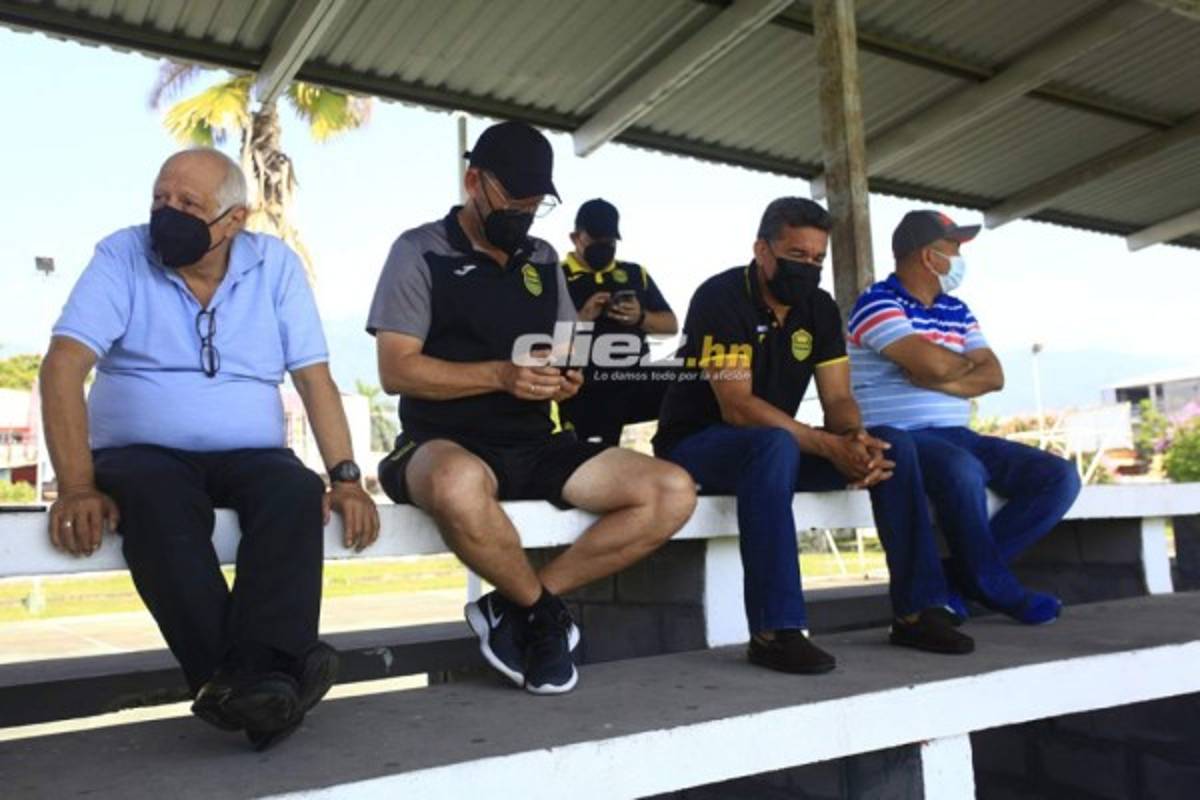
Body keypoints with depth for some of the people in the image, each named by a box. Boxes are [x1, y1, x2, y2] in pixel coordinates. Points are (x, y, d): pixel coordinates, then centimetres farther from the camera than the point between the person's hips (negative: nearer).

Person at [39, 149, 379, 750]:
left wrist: (345, 476, -10)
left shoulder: (275, 264, 5)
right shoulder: (121, 256, 0)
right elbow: (63, 366, -11)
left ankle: (253, 678, -41)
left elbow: (315, 378, 2)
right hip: (142, 454, -1)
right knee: (155, 496, -35)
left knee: (298, 492, -31)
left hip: (249, 457, 2)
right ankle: (254, 681, -38)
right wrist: (76, 486, -24)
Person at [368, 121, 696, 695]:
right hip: (445, 444, -5)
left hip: (534, 445, 6)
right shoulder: (420, 252, 1)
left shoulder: (543, 261, 17)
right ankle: (543, 610, -11)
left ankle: (516, 608, -8)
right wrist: (500, 375, -20)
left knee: (673, 493, -14)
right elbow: (396, 370, -9)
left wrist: (566, 380, -8)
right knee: (460, 487, -43)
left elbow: (569, 355, 18)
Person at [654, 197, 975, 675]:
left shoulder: (819, 308, 3)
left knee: (894, 444, -9)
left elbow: (838, 398, -1)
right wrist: (829, 446, -32)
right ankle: (774, 631, -36)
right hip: (697, 445, -7)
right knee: (776, 444, -39)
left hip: (775, 446, 7)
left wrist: (854, 437, -25)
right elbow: (737, 407, -26)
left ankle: (917, 611, -4)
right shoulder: (720, 298, -18)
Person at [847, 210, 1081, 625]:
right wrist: (967, 363, 3)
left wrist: (940, 381, -10)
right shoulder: (878, 303, -6)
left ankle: (959, 574, -11)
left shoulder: (956, 310, 18)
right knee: (963, 470, -39)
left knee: (1060, 477, -7)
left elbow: (994, 376, 8)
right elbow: (934, 364, -20)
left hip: (957, 436, 8)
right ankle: (996, 586, -14)